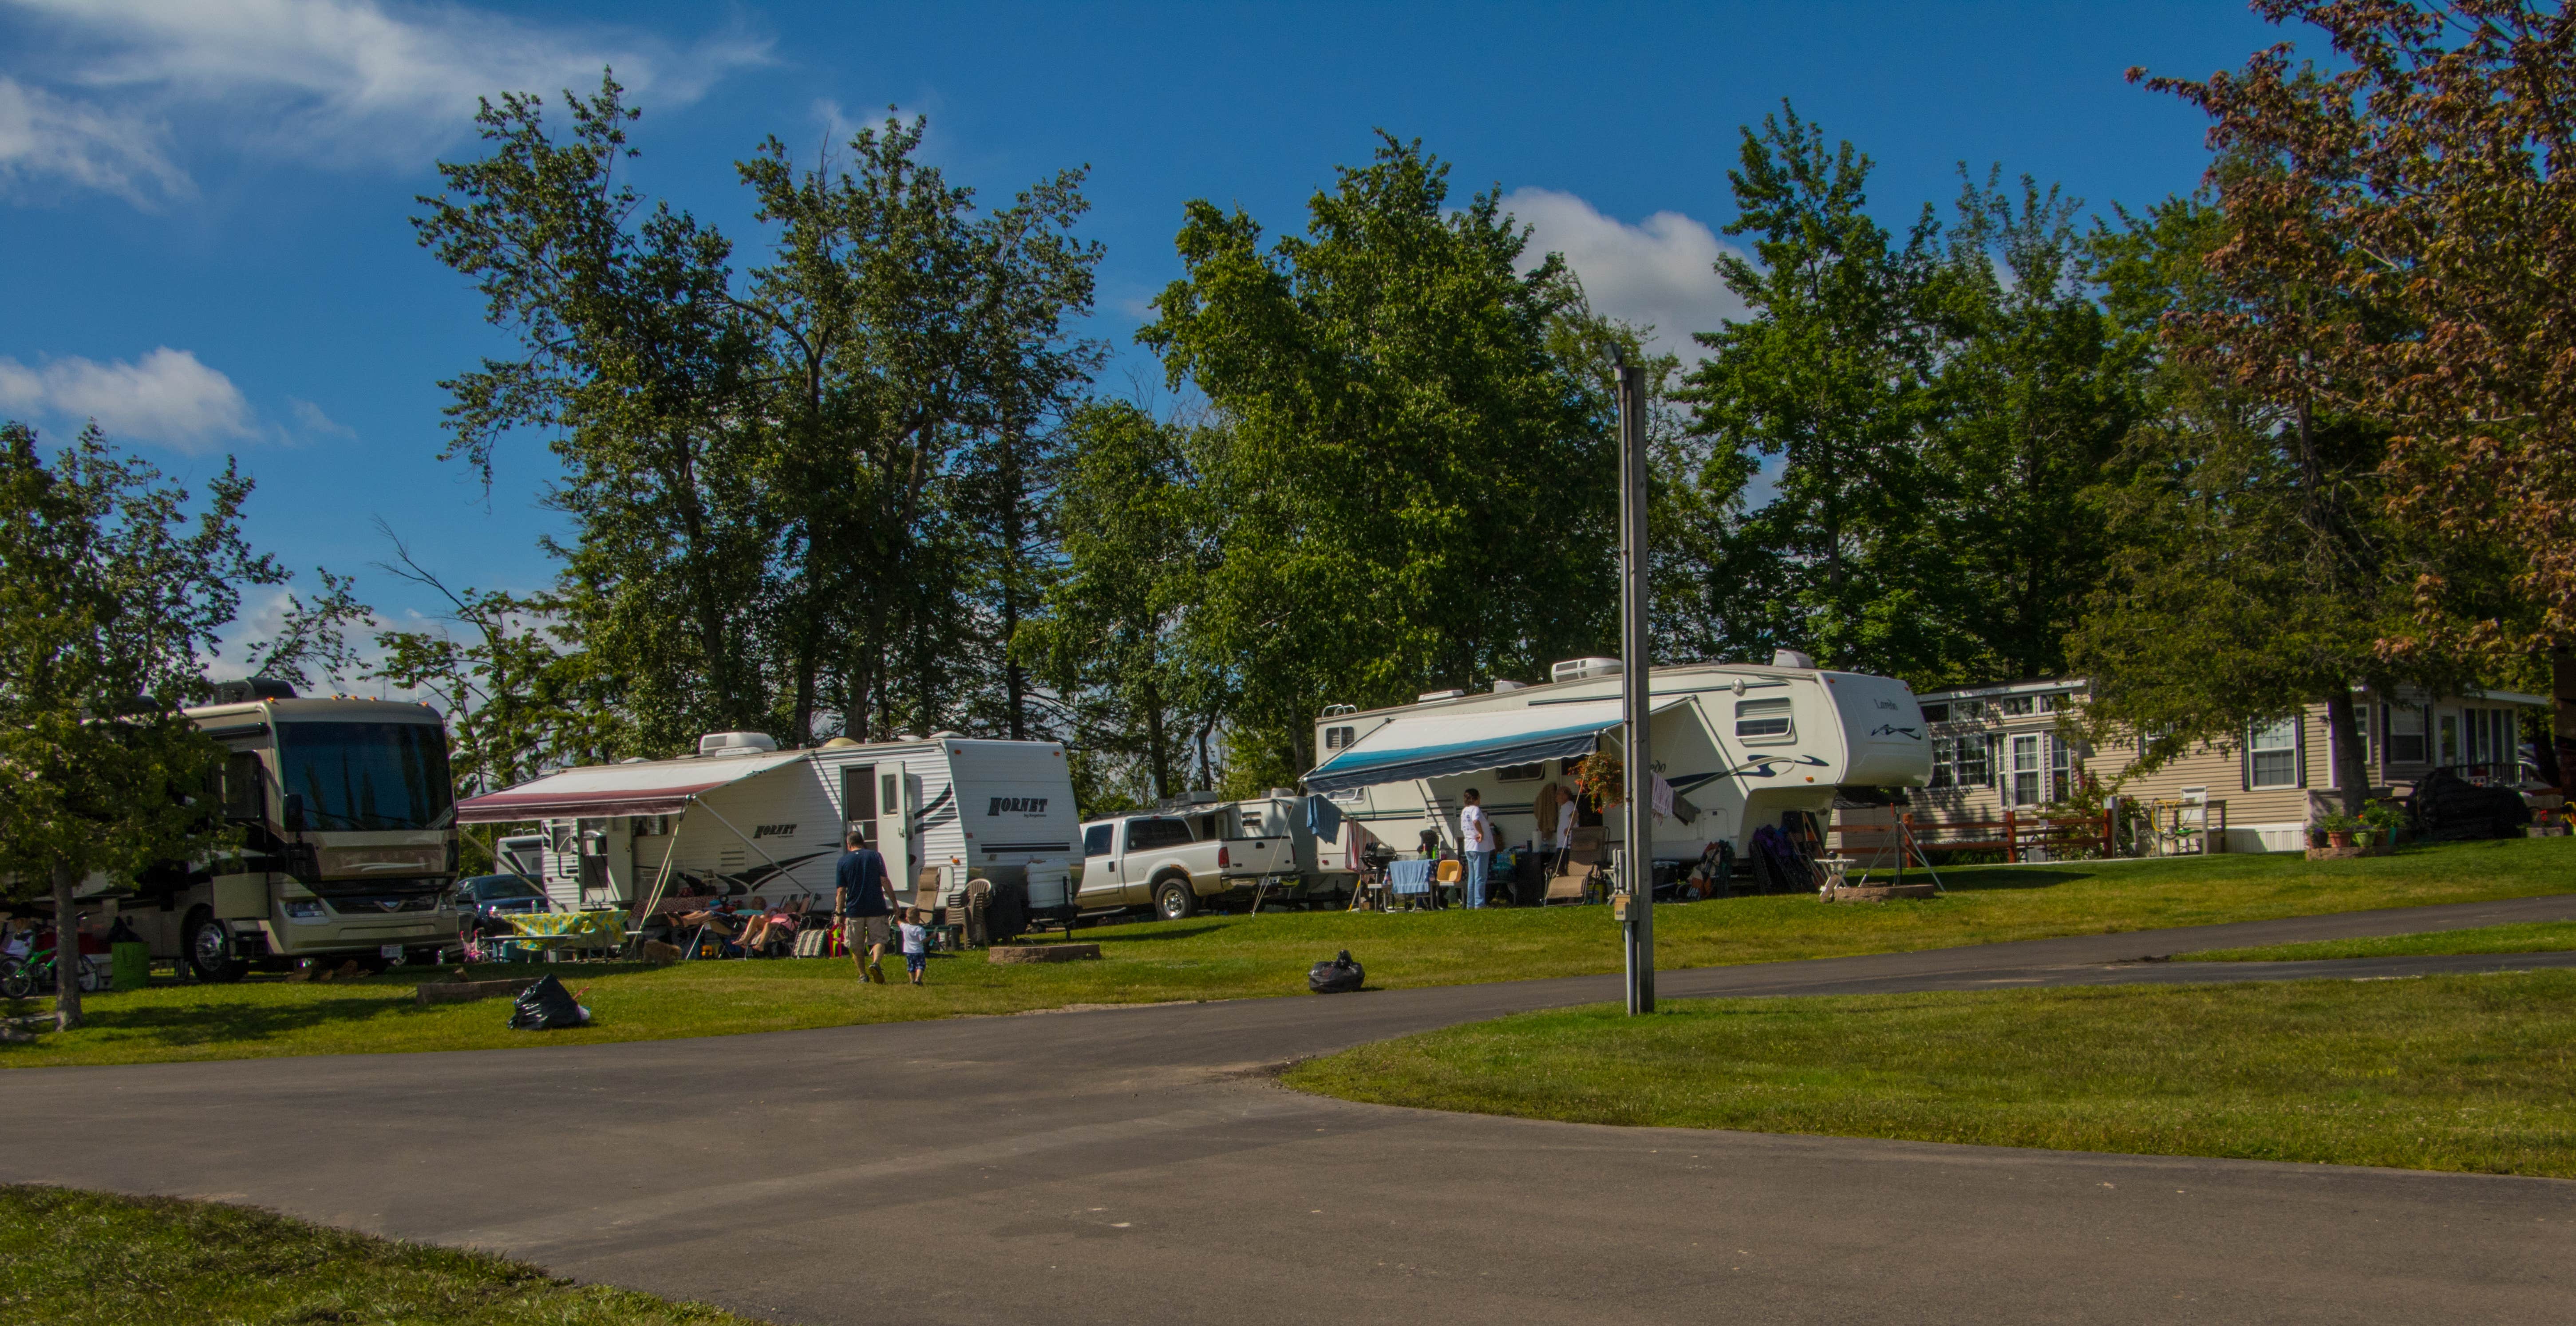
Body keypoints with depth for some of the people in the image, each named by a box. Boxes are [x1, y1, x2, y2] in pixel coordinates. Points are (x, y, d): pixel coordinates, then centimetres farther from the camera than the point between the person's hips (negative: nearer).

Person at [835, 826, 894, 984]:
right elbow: (884, 881, -3)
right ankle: (876, 963, -22)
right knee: (878, 940, 5)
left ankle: (863, 975, 11)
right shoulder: (875, 856, 3)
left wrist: (839, 912, 3)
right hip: (876, 908, 0)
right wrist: (894, 903, 2)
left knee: (856, 946, 12)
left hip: (854, 910, 0)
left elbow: (841, 890, 0)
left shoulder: (843, 861, 3)